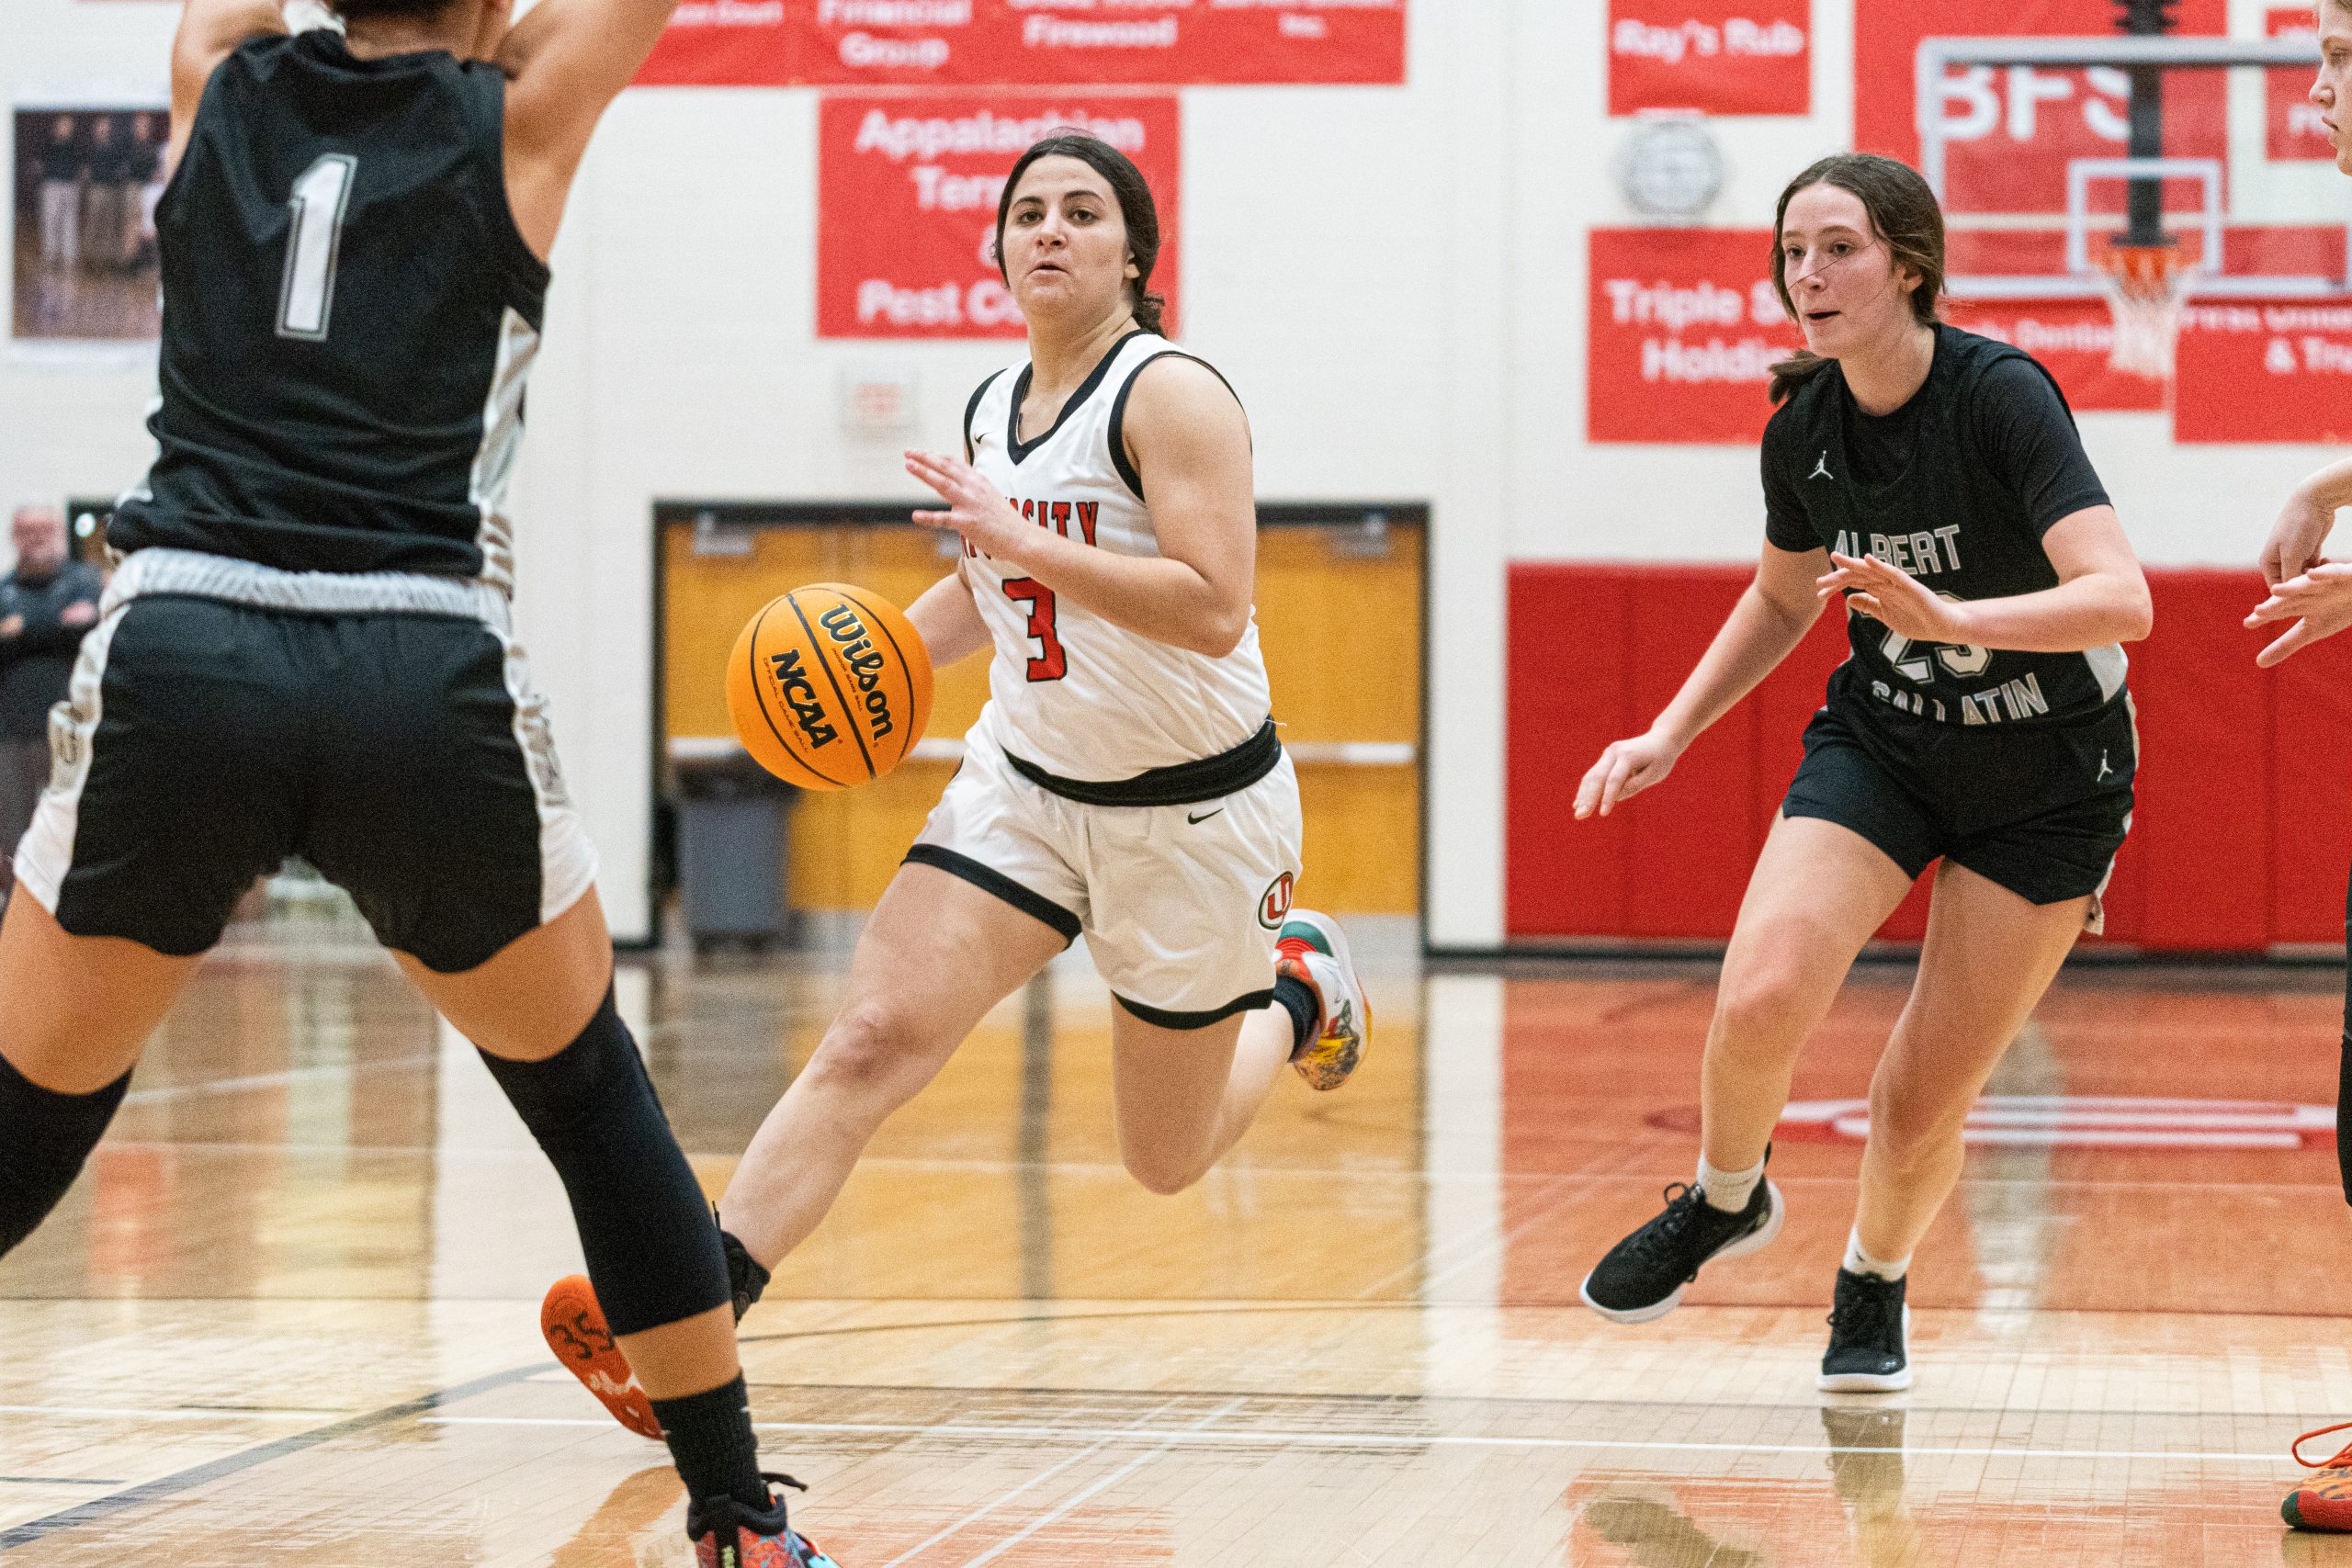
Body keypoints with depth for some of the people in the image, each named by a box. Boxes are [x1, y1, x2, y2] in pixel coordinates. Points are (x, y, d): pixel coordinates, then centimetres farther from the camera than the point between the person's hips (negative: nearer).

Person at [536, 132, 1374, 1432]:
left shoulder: (1172, 395, -18)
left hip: (1193, 811, -5)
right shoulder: (994, 406, 5)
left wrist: (1026, 542, -35)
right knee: (874, 1036, -17)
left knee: (1165, 1160, 11)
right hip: (1025, 782, 5)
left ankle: (1295, 992, 42)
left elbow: (1213, 609, -29)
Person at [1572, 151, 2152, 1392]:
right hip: (1880, 742, 3)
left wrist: (1952, 616, -46)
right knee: (1761, 997, -22)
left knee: (1924, 1102, -2)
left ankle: (1873, 1283, 30)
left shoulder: (2001, 395, -23)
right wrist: (1673, 730, 5)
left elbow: (2121, 599, -33)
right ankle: (1724, 1200, 9)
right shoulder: (1801, 430, -6)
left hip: (2047, 778, -3)